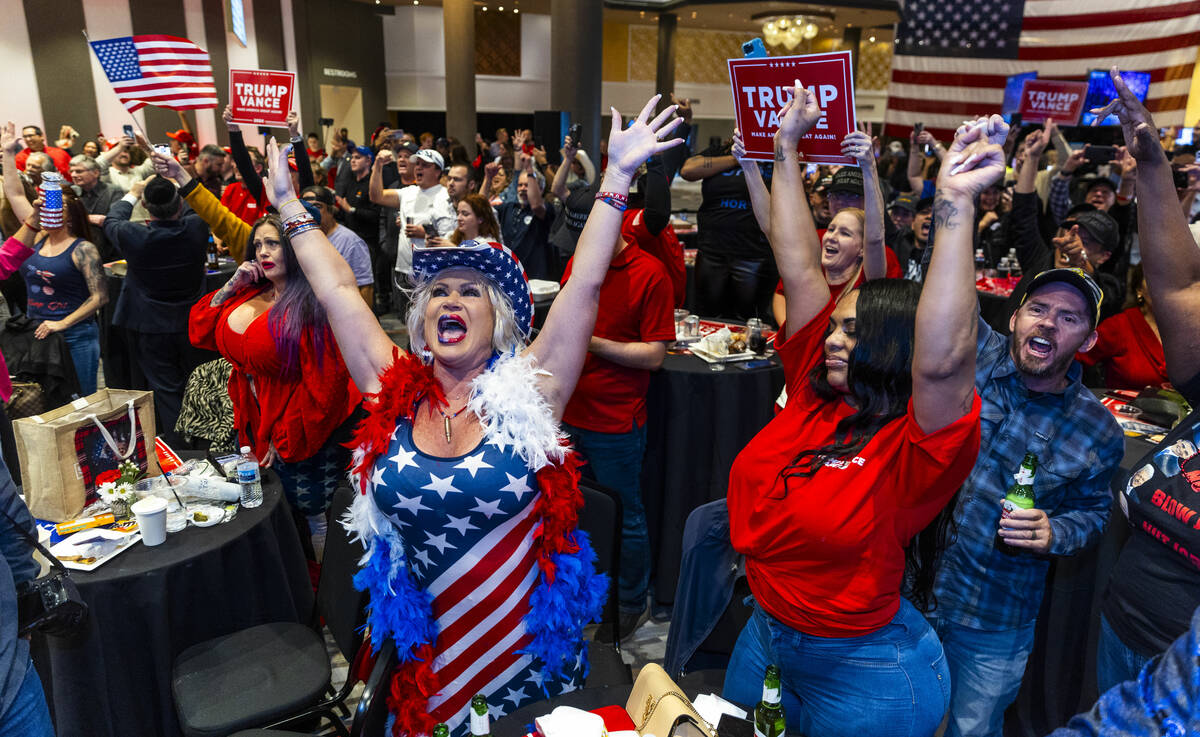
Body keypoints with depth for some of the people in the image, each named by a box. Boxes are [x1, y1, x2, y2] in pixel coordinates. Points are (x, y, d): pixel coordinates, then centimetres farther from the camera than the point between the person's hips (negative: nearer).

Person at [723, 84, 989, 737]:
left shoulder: (918, 439, -21)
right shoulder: (814, 391, -7)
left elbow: (942, 358, -43)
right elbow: (799, 267, -7)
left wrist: (954, 204, -46)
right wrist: (786, 149, -6)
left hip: (863, 669, -6)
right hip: (767, 635, 6)